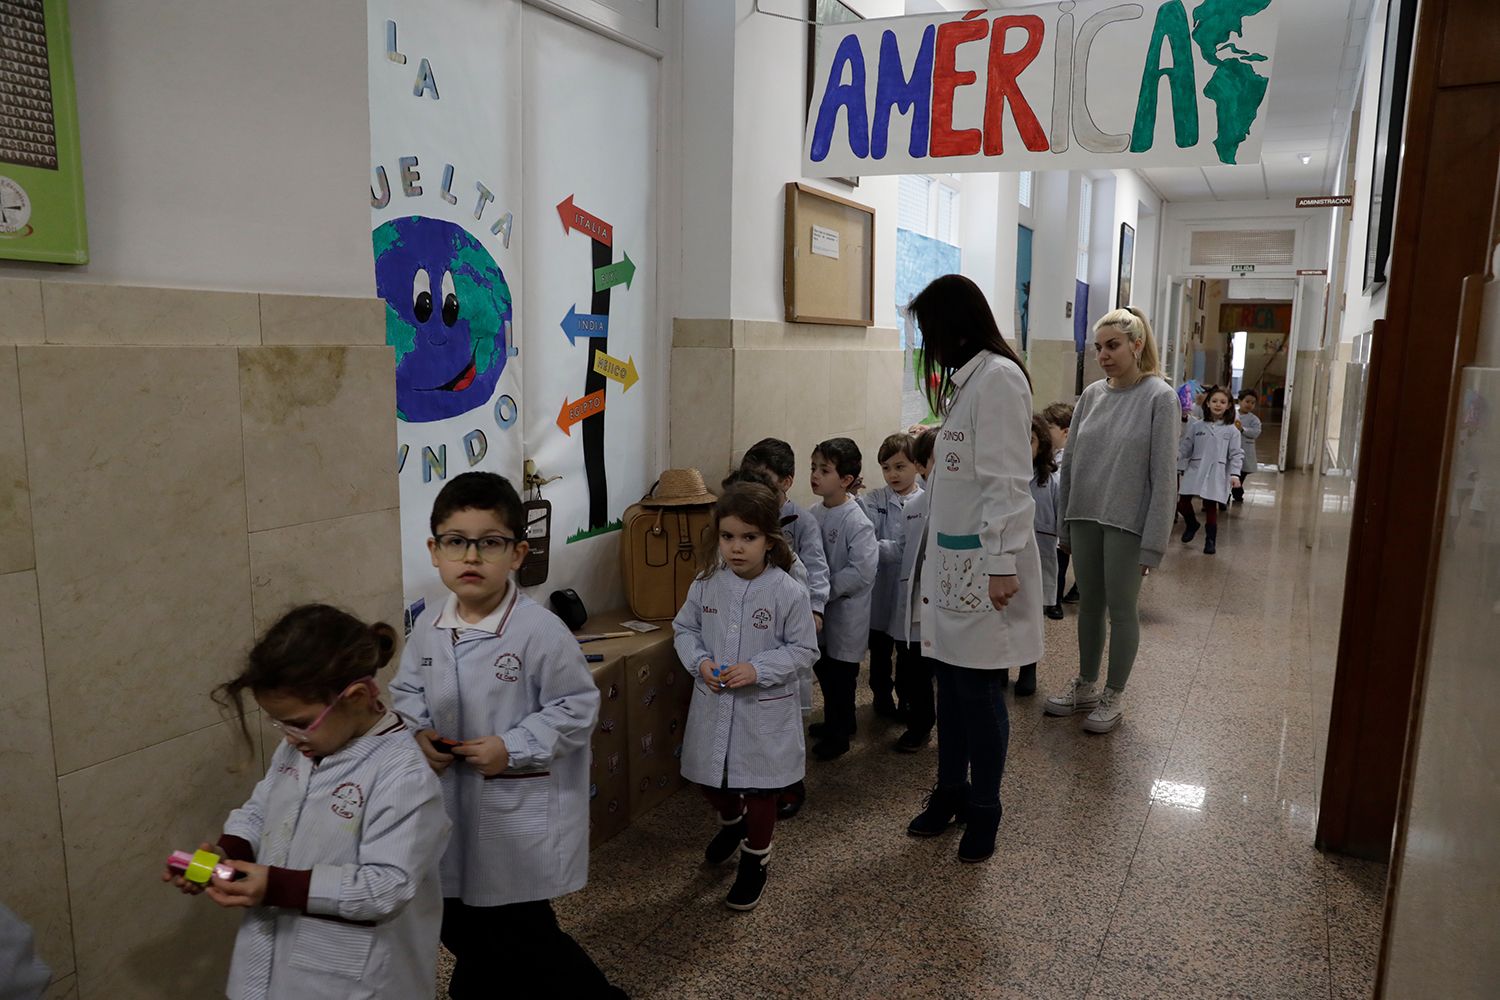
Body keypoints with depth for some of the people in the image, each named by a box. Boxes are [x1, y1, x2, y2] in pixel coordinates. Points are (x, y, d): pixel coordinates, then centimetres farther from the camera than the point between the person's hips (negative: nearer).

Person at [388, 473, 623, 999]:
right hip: (451, 797, 6)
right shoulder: (428, 629, -3)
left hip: (521, 805, -6)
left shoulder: (540, 630, -21)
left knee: (523, 932, 5)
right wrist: (421, 731, -6)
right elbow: (407, 689, 13)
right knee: (456, 921, 22)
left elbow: (577, 706, -16)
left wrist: (513, 748, -21)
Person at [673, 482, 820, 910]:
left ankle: (755, 859, 37)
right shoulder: (706, 584, -7)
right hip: (713, 704, 4)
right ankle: (733, 822, 54)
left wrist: (757, 669, -23)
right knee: (710, 779, 21)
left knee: (760, 789, 12)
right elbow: (684, 628, 6)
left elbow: (804, 650, -11)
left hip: (765, 710, -4)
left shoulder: (789, 592, -17)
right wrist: (699, 662, -12)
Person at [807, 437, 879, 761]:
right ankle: (836, 721, 41)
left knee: (842, 676, 8)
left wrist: (826, 589, -21)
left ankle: (838, 735, 24)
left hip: (846, 612, -7)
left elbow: (863, 570, -28)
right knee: (823, 669, 21)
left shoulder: (856, 521, -22)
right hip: (820, 610, 8)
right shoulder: (815, 513, 2)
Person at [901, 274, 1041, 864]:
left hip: (983, 563, -9)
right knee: (950, 681, 15)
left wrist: (1002, 563, -20)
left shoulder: (999, 377, -14)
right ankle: (951, 793, 30)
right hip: (950, 558, 9)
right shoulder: (966, 379, 14)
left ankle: (984, 810, 20)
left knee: (980, 691, 3)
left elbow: (1006, 480, -19)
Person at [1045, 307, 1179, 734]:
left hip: (1127, 522, -5)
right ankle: (1085, 685, 29)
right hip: (1085, 518, 5)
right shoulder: (1092, 395, 5)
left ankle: (1114, 695, 21)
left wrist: (1152, 542, -14)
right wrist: (1064, 522, 8)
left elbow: (1163, 476, -11)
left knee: (1121, 609, 6)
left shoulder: (1159, 398, -9)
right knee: (1089, 605, 15)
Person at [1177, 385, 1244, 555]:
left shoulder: (1232, 431, 3)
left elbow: (1236, 454, 0)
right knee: (1183, 503, -1)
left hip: (1216, 474, -2)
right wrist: (1175, 456, -14)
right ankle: (1191, 524, 30)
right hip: (1194, 470, 2)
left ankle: (1211, 540, 12)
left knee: (1211, 506, -2)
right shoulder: (1196, 426, 6)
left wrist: (1235, 474, -11)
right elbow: (1185, 448, 5)